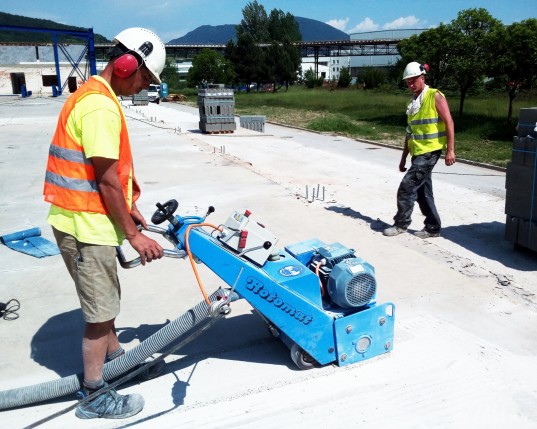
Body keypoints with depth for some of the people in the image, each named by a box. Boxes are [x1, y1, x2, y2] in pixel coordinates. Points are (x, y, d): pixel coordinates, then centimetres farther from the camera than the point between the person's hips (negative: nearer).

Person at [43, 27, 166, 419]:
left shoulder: (94, 95, 12)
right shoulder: (101, 106, -21)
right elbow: (107, 180, -22)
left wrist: (130, 208, 18)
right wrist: (133, 235, -16)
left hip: (84, 219, 10)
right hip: (86, 225, -10)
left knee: (105, 298, 25)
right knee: (100, 310, 2)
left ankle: (114, 356, 45)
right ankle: (95, 397, 18)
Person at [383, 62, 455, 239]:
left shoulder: (435, 96, -6)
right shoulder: (413, 102, 16)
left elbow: (449, 122, -11)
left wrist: (450, 150, -17)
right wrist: (403, 158, 18)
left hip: (430, 151, -8)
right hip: (417, 153, 8)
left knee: (407, 186, -10)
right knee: (423, 192, 10)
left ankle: (401, 224, 2)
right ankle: (432, 228, 19)